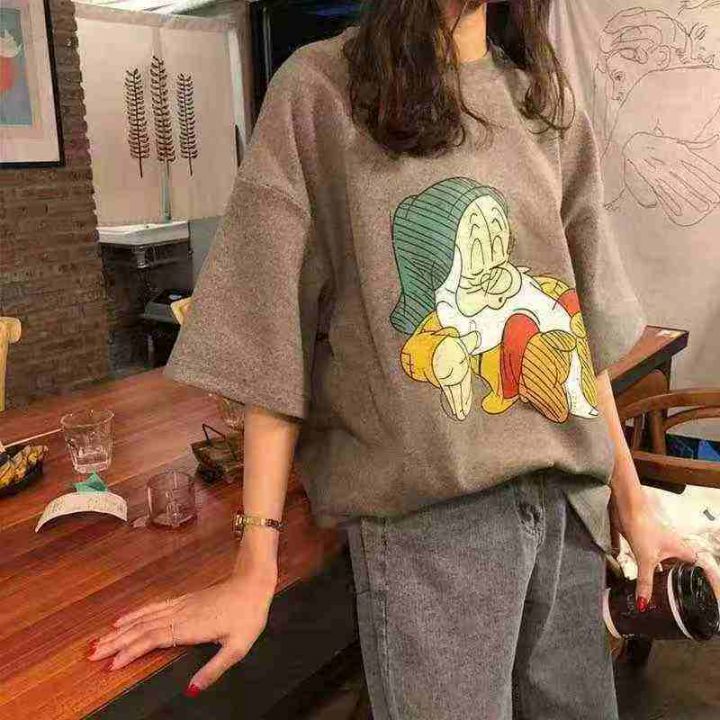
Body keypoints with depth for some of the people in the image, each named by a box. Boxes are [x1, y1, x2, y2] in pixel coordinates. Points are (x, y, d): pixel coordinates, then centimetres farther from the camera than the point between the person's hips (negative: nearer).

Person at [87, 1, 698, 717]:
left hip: (568, 496, 5)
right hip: (425, 505, -4)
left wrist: (633, 508, 11)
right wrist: (255, 569, -10)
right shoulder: (318, 89, -2)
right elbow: (273, 333, -8)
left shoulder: (550, 104, 11)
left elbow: (587, 328, 12)